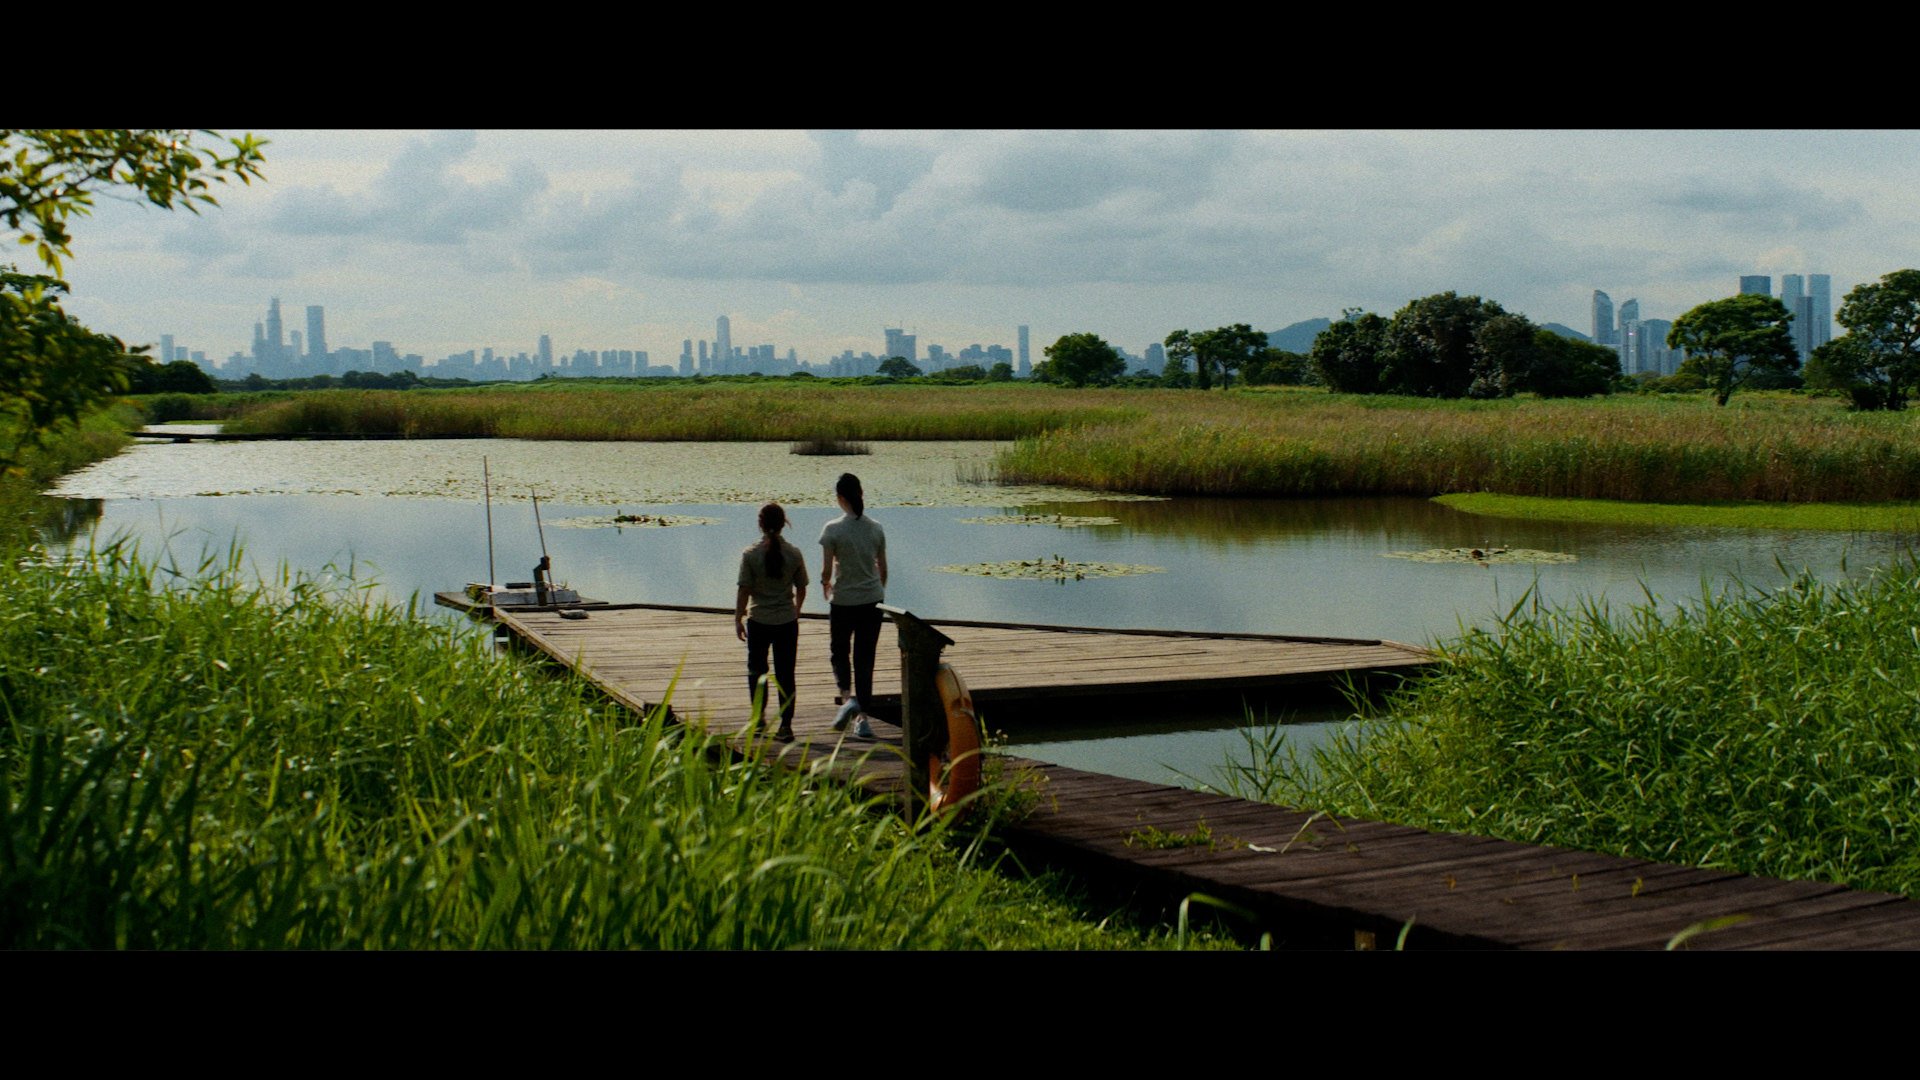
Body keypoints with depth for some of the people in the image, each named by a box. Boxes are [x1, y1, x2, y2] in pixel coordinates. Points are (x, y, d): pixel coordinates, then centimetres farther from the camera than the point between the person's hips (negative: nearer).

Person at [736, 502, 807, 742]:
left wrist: (738, 619, 3)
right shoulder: (794, 554, -4)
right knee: (785, 673, 6)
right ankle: (786, 725, 5)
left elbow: (744, 591, -8)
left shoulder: (750, 555, -11)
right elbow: (801, 589, 5)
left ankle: (759, 716, 16)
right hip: (787, 622, 1)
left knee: (756, 669, 17)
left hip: (759, 621, -1)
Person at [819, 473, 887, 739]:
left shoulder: (833, 529, -12)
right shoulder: (876, 528, 1)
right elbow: (883, 569, 8)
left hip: (843, 600, -3)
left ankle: (847, 697, -6)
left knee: (839, 650, 18)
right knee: (865, 658, 10)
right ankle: (863, 718, 9)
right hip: (872, 600, 3)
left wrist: (825, 587, 11)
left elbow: (827, 570, -11)